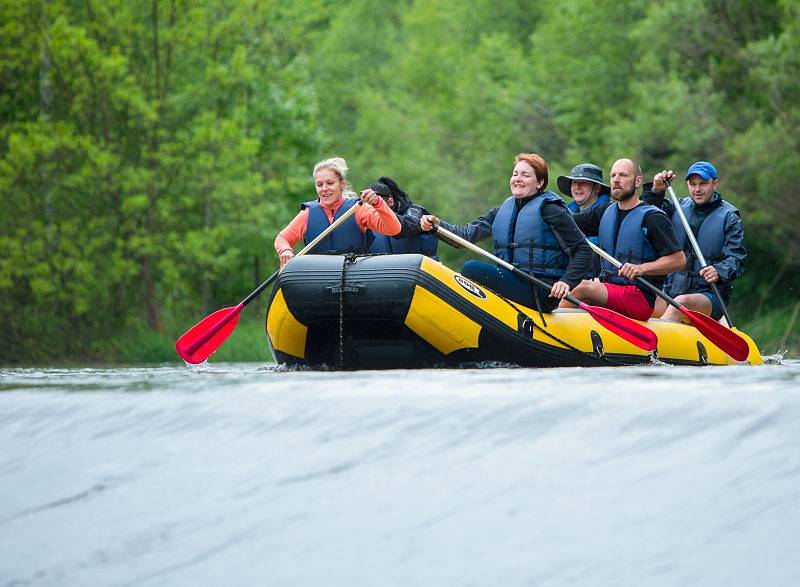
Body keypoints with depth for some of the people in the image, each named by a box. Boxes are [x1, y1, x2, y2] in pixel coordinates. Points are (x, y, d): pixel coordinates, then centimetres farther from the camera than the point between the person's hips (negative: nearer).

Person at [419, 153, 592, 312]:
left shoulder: (550, 210, -2)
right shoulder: (502, 212, 18)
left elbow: (583, 251, -4)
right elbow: (467, 234, 7)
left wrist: (567, 282, -19)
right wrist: (437, 224, -9)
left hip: (541, 294, -7)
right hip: (513, 286, 7)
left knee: (472, 269, -19)